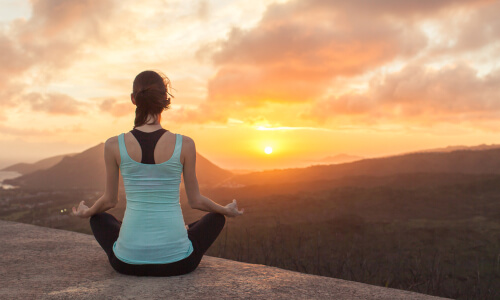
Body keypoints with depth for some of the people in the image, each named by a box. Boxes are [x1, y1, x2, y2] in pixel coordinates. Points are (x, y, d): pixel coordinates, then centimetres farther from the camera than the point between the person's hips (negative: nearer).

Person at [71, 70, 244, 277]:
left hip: (128, 262, 1)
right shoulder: (184, 144, -10)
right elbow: (195, 201, 1)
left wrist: (86, 212, 30)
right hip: (176, 263, -1)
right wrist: (227, 210, 22)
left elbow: (109, 200, 6)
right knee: (216, 217, 28)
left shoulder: (114, 145, -7)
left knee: (99, 218, 33)